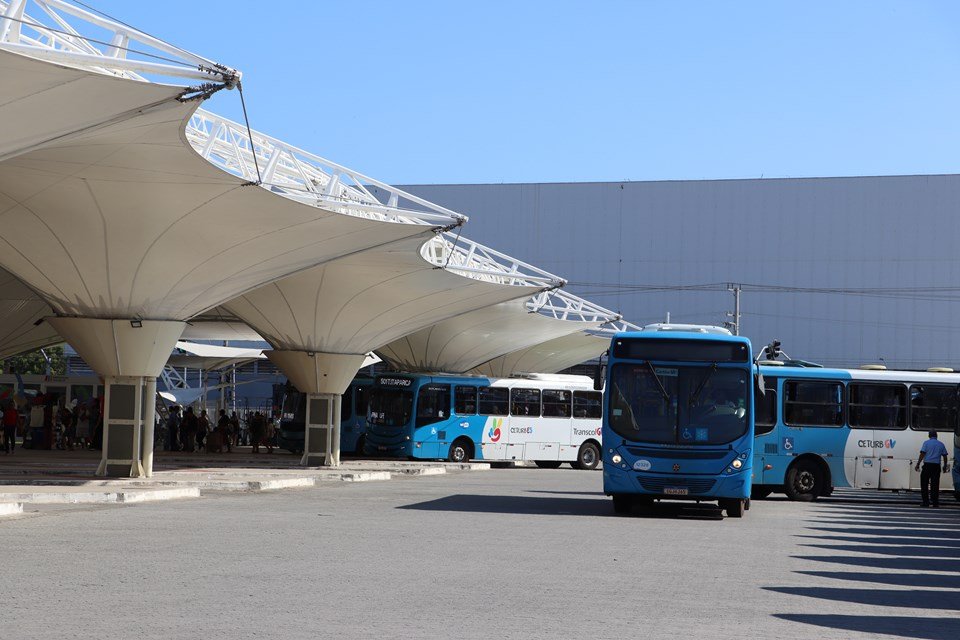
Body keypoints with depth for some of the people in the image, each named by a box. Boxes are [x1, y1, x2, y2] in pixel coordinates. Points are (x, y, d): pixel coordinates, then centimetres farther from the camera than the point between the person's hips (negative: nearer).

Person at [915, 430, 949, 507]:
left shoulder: (926, 443, 1)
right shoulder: (941, 444, 11)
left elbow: (922, 454, -8)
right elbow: (944, 456, 13)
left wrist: (918, 464, -6)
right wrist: (945, 466, 24)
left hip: (927, 465, -3)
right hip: (936, 466, 3)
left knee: (924, 484, 3)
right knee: (935, 485, 5)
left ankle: (926, 502, -1)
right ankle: (935, 502, 4)